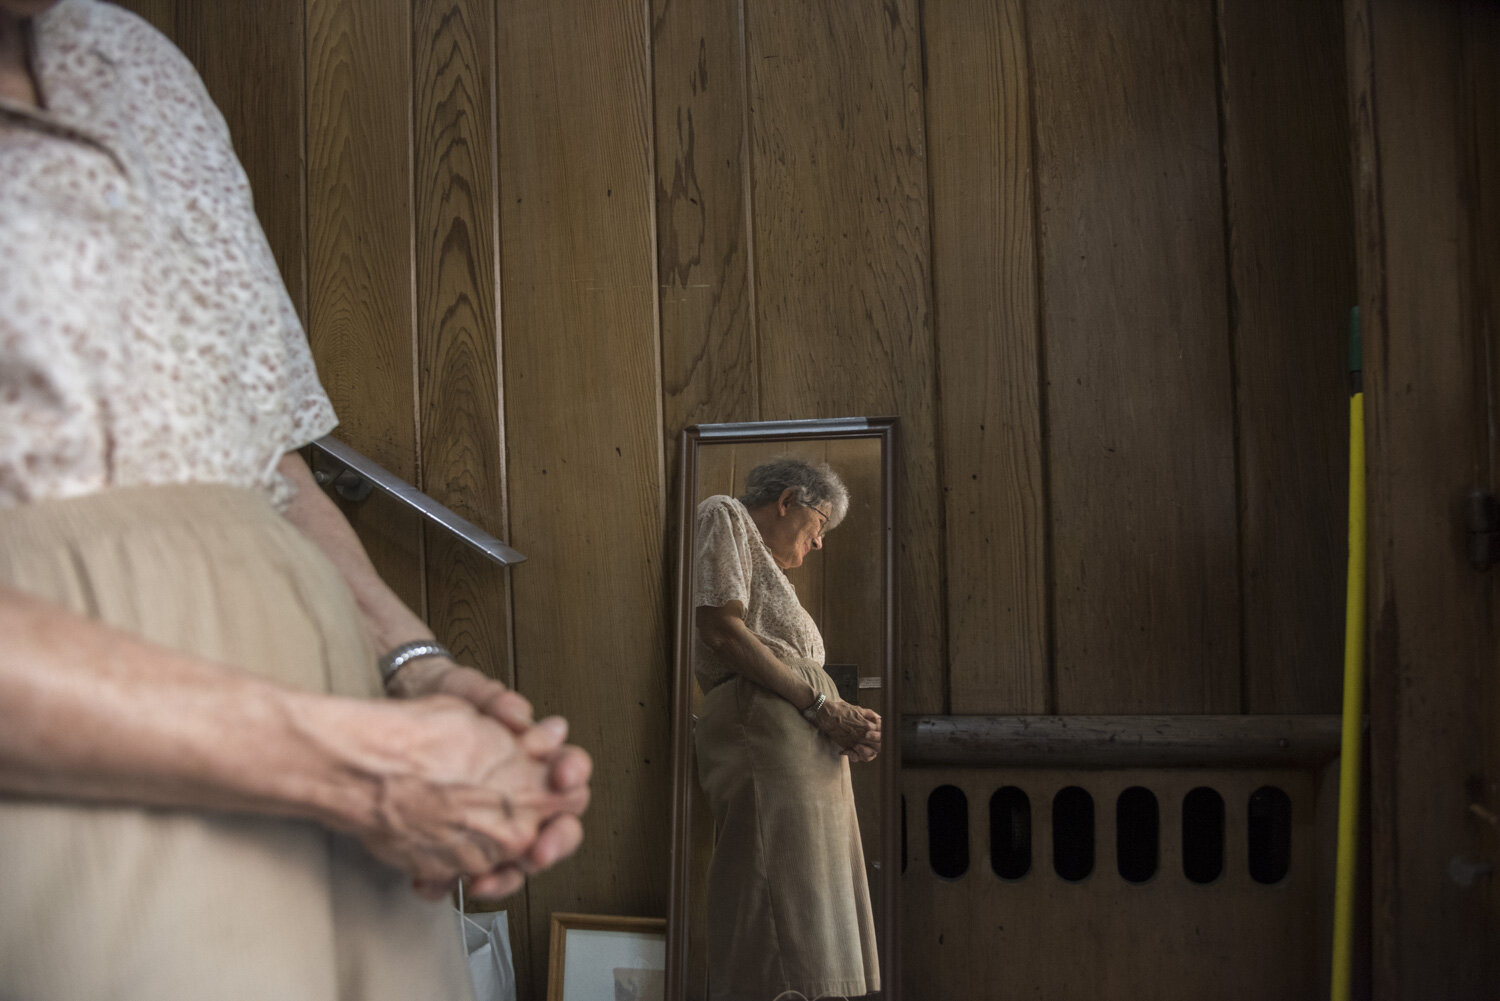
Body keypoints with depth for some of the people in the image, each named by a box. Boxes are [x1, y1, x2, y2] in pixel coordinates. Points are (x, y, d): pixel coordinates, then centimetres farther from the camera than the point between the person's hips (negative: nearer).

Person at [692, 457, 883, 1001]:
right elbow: (722, 630, -9)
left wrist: (845, 722, 3)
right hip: (762, 718, -10)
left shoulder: (765, 568, 34)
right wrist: (821, 707, -10)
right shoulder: (725, 515, 7)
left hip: (805, 736, 10)